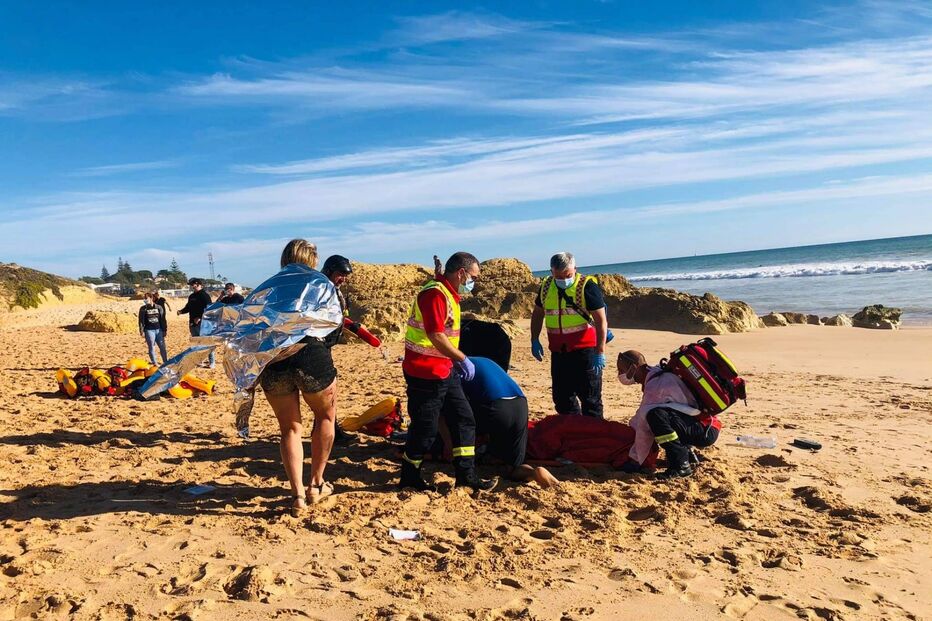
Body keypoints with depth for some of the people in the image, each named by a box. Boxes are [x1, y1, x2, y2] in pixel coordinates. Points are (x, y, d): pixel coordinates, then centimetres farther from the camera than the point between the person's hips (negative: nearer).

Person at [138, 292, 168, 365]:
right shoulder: (143, 309, 2)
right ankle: (154, 363, 9)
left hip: (158, 329, 1)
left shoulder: (158, 307, 5)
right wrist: (141, 331, -7)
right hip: (149, 330, -1)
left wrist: (164, 330, 5)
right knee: (151, 347, 1)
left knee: (162, 346, 3)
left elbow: (163, 320, 7)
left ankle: (166, 362, 14)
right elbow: (141, 320, 0)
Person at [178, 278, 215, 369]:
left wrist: (200, 318, -23)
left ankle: (211, 362, -2)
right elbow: (188, 307, 25)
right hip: (192, 323, 8)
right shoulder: (191, 296, 17)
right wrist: (181, 311, 4)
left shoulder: (205, 295, -8)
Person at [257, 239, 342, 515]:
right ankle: (316, 484, 24)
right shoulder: (323, 286, 11)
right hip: (313, 358, -2)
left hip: (273, 363, 2)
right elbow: (335, 328, 9)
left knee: (290, 428, 16)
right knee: (326, 416, 22)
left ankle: (298, 495, 11)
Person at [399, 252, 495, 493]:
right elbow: (436, 336, -26)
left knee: (464, 419, 11)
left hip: (444, 371, 10)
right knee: (426, 428, 2)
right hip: (425, 373, -10)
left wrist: (457, 362, 13)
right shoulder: (435, 293, -19)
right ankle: (409, 476, 21)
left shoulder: (449, 294, 14)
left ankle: (466, 475, 18)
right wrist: (463, 359, -18)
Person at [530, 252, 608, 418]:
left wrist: (600, 352, -17)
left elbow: (601, 320, -12)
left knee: (590, 398, 0)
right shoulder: (546, 286, 4)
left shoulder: (587, 286, -12)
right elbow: (537, 313, 19)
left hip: (584, 350, -6)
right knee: (561, 397, 13)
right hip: (558, 352, 6)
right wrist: (534, 340, 10)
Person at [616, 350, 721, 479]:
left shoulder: (654, 386, -18)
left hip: (706, 431, -10)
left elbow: (644, 427, -14)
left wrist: (634, 460, -6)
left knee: (655, 415, -31)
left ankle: (681, 465, -22)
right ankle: (686, 453, 19)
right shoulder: (660, 375, 11)